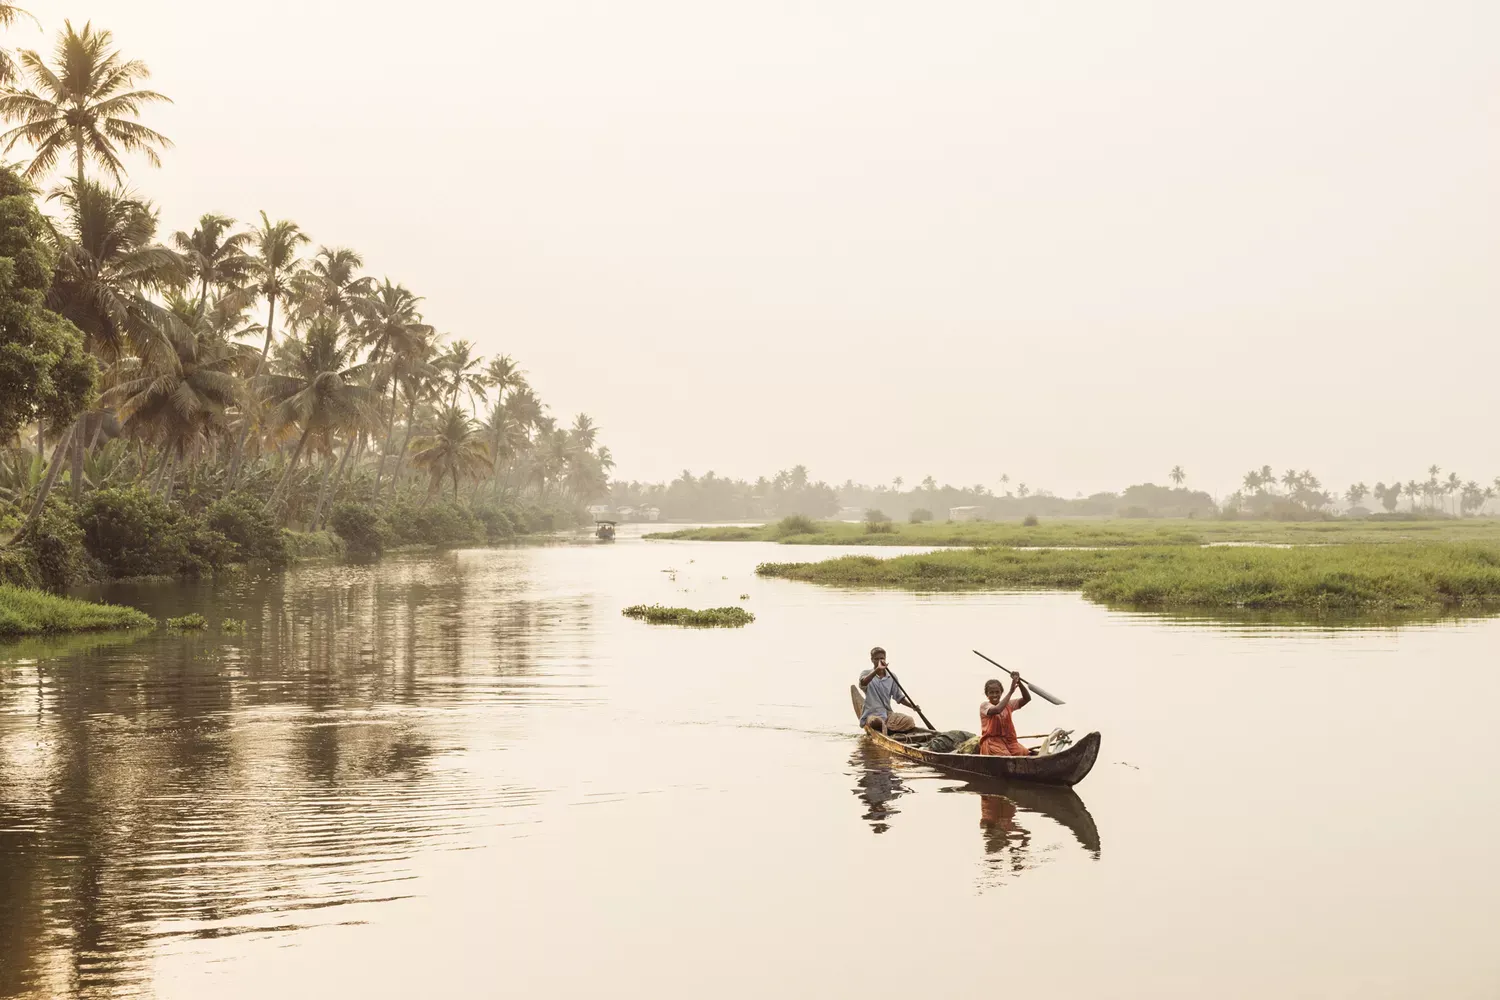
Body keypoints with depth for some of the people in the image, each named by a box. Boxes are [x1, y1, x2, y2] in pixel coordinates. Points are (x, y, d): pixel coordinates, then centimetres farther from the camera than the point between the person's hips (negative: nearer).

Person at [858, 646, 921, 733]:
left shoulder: (892, 677, 13)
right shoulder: (867, 674, 1)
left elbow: (899, 697, 16)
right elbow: (863, 683, -24)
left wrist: (913, 706, -1)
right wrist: (877, 669, -36)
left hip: (888, 714, 4)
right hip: (871, 714, -4)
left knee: (909, 721, -21)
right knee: (877, 722, -40)